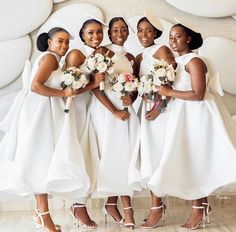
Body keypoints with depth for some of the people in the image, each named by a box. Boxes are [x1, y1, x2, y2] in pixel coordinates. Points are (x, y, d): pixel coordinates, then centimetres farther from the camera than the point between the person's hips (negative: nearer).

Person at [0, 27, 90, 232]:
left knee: (43, 162, 9)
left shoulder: (51, 59, 21)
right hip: (40, 114, -10)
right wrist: (63, 93, -16)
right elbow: (35, 86, -18)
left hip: (46, 114, 10)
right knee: (42, 161, -8)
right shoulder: (50, 57, -8)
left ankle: (42, 212, 13)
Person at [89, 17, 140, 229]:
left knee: (125, 155, -2)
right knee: (111, 155, -4)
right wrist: (114, 111, -14)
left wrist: (131, 99, -6)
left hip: (126, 108, 5)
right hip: (106, 107, -5)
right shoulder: (102, 52, -1)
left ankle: (113, 203, 5)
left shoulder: (131, 57, 16)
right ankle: (119, 204, 4)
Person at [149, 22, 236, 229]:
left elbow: (198, 95, -21)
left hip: (197, 116, -8)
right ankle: (202, 205, 20)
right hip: (182, 116, 8)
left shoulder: (194, 61, -14)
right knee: (190, 161, 10)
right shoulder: (176, 62, 12)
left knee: (196, 160, -2)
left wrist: (169, 92, -18)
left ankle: (199, 208, 9)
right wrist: (163, 92, -3)